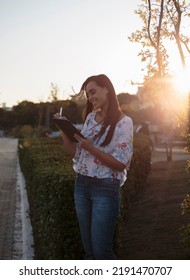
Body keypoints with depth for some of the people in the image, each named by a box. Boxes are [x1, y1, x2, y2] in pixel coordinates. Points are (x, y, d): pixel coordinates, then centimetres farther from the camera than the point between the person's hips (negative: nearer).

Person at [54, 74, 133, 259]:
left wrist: (92, 148, -21)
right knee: (88, 249, 12)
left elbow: (121, 164, -14)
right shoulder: (90, 117, 9)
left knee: (101, 250, -3)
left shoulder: (123, 122, -10)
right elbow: (76, 154, 11)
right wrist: (64, 131, -2)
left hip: (105, 189, -6)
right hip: (81, 185, 6)